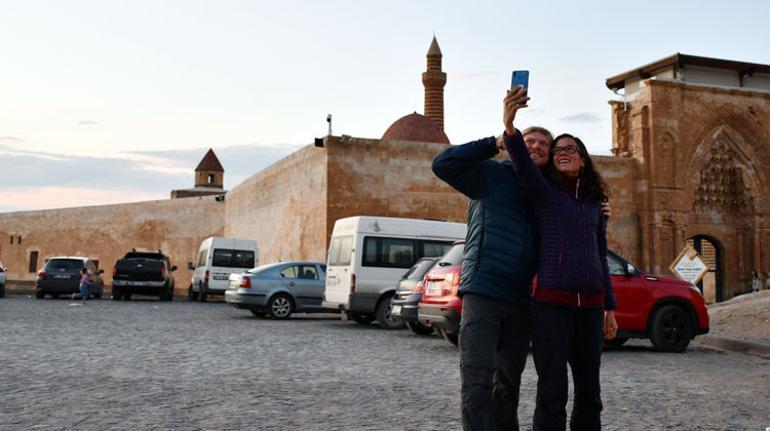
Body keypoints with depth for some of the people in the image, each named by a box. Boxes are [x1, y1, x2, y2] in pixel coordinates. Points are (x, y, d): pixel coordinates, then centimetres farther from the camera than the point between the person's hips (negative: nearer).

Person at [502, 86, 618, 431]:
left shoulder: (594, 205, 17)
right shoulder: (543, 192, 2)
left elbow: (600, 258, 20)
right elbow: (522, 162, -19)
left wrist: (609, 308, 15)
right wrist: (509, 125, -38)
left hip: (589, 305, 5)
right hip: (552, 302, -5)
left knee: (589, 392, 9)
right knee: (552, 393, -7)